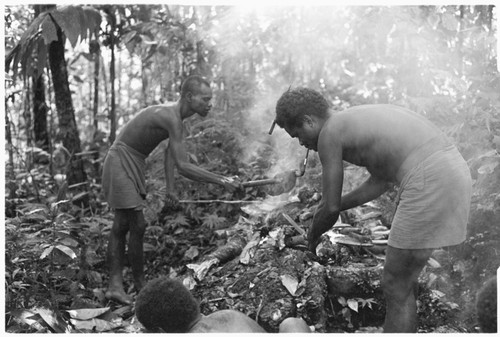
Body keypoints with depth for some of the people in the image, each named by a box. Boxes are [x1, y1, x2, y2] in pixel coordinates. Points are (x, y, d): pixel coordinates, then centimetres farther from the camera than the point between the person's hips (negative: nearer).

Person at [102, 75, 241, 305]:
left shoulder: (175, 115, 5)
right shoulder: (170, 118, -26)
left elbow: (170, 154, 14)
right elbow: (183, 166, -33)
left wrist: (170, 189, 12)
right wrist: (222, 182, -31)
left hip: (133, 165, 10)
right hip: (121, 163, -10)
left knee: (122, 225, 9)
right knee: (137, 226, -8)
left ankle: (115, 285, 12)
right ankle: (140, 285, 6)